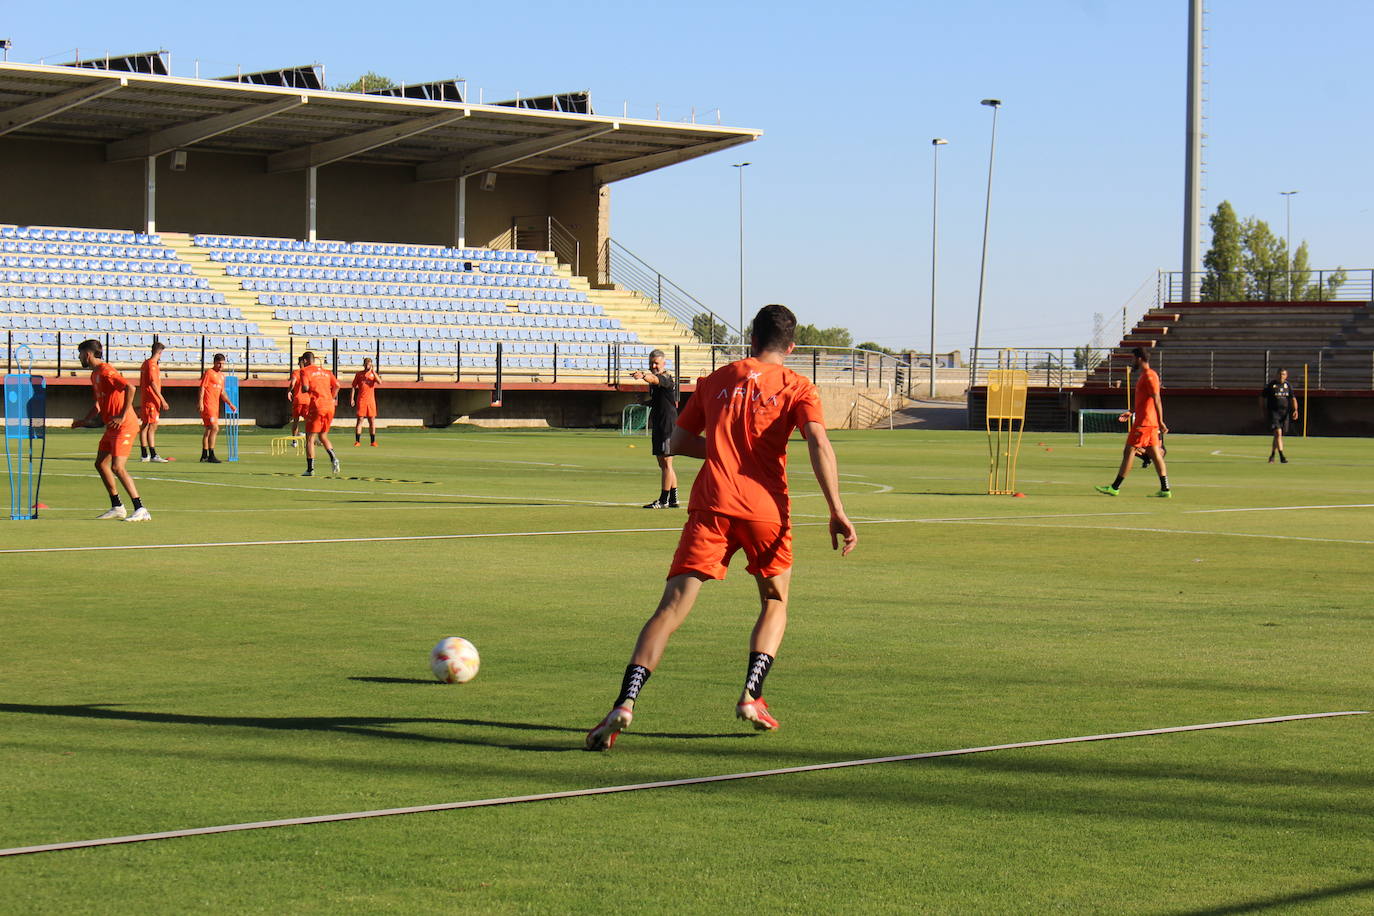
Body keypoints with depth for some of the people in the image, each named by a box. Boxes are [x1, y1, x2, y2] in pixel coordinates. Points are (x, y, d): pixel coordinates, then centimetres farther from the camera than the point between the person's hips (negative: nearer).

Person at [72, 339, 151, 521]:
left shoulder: (105, 371, -15)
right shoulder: (94, 375, 17)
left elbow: (130, 388, -28)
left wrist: (123, 416, -27)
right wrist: (84, 421, 21)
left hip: (124, 426, -10)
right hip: (112, 427, 10)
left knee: (118, 467, -16)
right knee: (101, 464, 12)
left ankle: (141, 510, -16)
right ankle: (117, 507, 19)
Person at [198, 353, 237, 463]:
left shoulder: (222, 375, 17)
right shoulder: (209, 373, -7)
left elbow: (222, 392, 22)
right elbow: (202, 388, -12)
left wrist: (230, 404, 13)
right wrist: (200, 403, -20)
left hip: (215, 406, 9)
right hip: (207, 405, -9)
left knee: (209, 430, 13)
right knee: (215, 428, -15)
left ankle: (204, 455, 19)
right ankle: (211, 455, -15)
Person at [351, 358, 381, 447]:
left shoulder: (373, 374, 9)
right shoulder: (359, 374, 6)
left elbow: (379, 382, -9)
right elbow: (353, 387, 7)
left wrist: (373, 372, -16)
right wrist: (352, 399, -1)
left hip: (371, 400, 2)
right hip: (361, 400, -2)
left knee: (372, 421, 3)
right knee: (360, 420, -6)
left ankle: (373, 441, 9)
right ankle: (357, 441, -5)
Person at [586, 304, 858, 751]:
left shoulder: (715, 380, 16)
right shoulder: (796, 387, 7)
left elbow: (678, 442, 20)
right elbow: (818, 442, -9)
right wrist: (837, 511, -12)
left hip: (711, 506, 1)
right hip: (766, 510, -1)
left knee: (672, 607, -4)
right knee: (775, 602, 23)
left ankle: (626, 702, -21)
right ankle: (751, 695, 7)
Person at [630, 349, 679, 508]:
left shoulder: (667, 378, -12)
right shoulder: (653, 377, 17)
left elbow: (655, 380, -37)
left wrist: (643, 375, -54)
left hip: (668, 424, -10)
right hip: (658, 425, 10)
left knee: (666, 463, -8)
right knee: (663, 464, 13)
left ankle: (664, 500, -7)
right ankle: (673, 499, 19)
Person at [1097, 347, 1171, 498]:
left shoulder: (1149, 375, -13)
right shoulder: (1144, 375, 18)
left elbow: (1156, 399, -19)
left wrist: (1160, 422, -22)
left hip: (1143, 423, -10)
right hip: (1150, 423, 10)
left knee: (1129, 452, -6)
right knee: (1155, 454, 7)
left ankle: (1115, 488, -4)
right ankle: (1165, 489, 4)